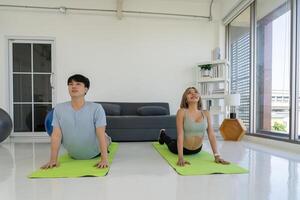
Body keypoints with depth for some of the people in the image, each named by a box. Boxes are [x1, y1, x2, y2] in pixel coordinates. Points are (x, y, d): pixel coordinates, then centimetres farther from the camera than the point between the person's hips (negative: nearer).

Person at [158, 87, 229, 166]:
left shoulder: (206, 113, -15)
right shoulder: (182, 112, -26)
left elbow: (211, 135, -17)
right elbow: (180, 135, -31)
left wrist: (217, 155, -24)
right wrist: (181, 157, -37)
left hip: (197, 150, 4)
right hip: (183, 148, -3)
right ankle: (163, 135, 60)